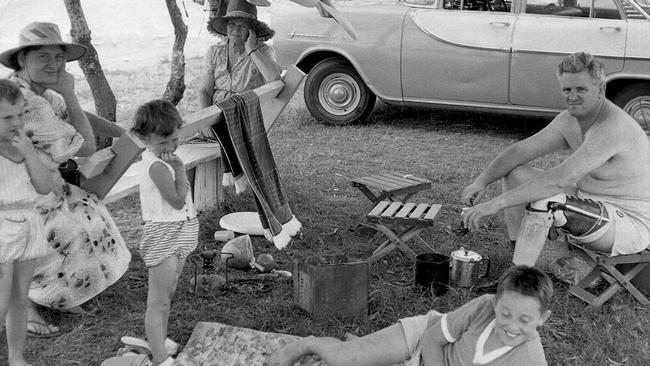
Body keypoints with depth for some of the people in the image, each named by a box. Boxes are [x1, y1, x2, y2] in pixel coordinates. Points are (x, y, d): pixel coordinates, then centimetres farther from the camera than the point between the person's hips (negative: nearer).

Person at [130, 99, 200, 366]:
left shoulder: (158, 157, 8)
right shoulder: (158, 166, -23)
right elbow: (178, 201, -23)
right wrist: (179, 169, -18)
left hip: (177, 236, 10)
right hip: (163, 236, -10)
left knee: (167, 294, 22)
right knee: (158, 302, -5)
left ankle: (158, 341, 36)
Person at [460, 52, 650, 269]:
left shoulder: (612, 127, -27)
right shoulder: (570, 119, 2)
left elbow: (557, 180, -36)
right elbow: (521, 150, 0)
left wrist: (496, 204, -37)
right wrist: (482, 181, -17)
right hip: (591, 203, 9)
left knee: (546, 203, -35)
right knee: (513, 172, 3)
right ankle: (519, 265, 4)